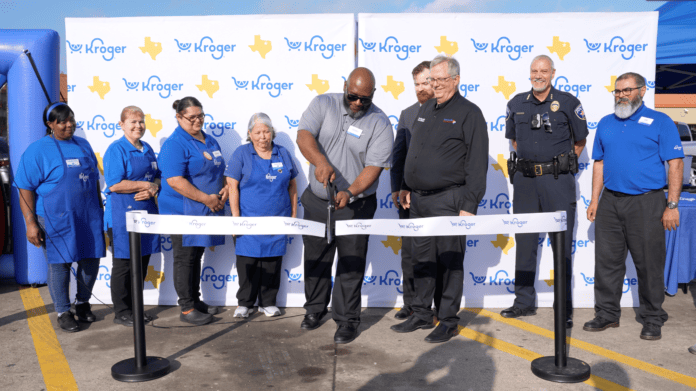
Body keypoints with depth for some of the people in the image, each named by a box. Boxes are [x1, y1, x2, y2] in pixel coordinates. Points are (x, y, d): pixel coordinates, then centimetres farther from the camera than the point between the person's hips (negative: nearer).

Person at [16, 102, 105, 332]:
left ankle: (83, 303, 31)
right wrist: (30, 223, -13)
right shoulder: (37, 151, -5)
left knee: (91, 261, 10)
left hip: (88, 216, 5)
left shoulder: (83, 145, 12)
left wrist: (100, 208, 19)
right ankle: (63, 312, 19)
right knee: (60, 264, 4)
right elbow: (25, 189, -7)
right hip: (56, 219, -5)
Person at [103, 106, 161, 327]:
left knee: (142, 263, 12)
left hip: (146, 212, 7)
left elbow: (157, 176, 16)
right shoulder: (116, 150, -8)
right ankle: (121, 312, 13)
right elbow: (114, 184, -17)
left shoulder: (147, 149, 14)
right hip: (123, 215, -7)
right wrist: (145, 185, -12)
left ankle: (135, 308, 25)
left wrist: (153, 188, -6)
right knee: (123, 265, 2)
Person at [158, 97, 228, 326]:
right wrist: (207, 199, -21)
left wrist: (225, 188, 1)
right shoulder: (175, 144, -12)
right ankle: (186, 308, 9)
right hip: (183, 211, -7)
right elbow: (174, 180, -22)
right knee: (185, 259, 0)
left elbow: (218, 170, 23)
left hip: (206, 212, 8)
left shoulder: (210, 141, 14)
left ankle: (196, 301, 27)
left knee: (196, 256, 16)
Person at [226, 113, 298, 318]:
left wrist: (294, 214, 9)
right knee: (247, 261, 1)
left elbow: (292, 185, 13)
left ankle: (268, 302, 19)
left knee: (273, 261, 7)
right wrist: (236, 217, -10)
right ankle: (244, 303, 15)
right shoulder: (242, 154, -1)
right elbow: (232, 186, -5)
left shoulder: (283, 154, 8)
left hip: (278, 220, 3)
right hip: (249, 219, -2)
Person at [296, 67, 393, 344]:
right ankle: (315, 308, 36)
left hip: (355, 206, -2)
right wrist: (321, 161, -36)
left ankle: (347, 319, 19)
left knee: (351, 263, 4)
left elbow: (374, 167, -15)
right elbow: (304, 135, -17)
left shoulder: (380, 124, -9)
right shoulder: (323, 104, -3)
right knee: (315, 258, 15)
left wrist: (349, 192, -31)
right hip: (316, 201, 3)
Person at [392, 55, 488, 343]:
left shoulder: (469, 113, -5)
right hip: (419, 200, 7)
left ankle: (448, 321, 13)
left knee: (450, 260, 1)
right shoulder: (425, 110, 17)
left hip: (447, 200, -7)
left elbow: (477, 164, -10)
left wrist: (469, 206, -15)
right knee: (421, 259, 13)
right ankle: (422, 314, 25)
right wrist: (408, 189, 16)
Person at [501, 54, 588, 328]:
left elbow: (579, 141, 9)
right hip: (525, 180, 4)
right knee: (524, 241, 9)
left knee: (562, 243, -2)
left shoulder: (568, 103, 0)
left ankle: (565, 308, 8)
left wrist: (562, 164, 9)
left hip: (557, 180, -3)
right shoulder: (517, 104, 10)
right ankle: (524, 302, 20)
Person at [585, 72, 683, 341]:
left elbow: (675, 164, -5)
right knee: (607, 261, 8)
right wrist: (594, 201, 9)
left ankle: (653, 319, 19)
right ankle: (607, 313, 21)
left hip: (646, 203, -4)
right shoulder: (606, 124, 13)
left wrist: (672, 205, -11)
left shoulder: (660, 122, -1)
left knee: (649, 263, 3)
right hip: (610, 202, 4)